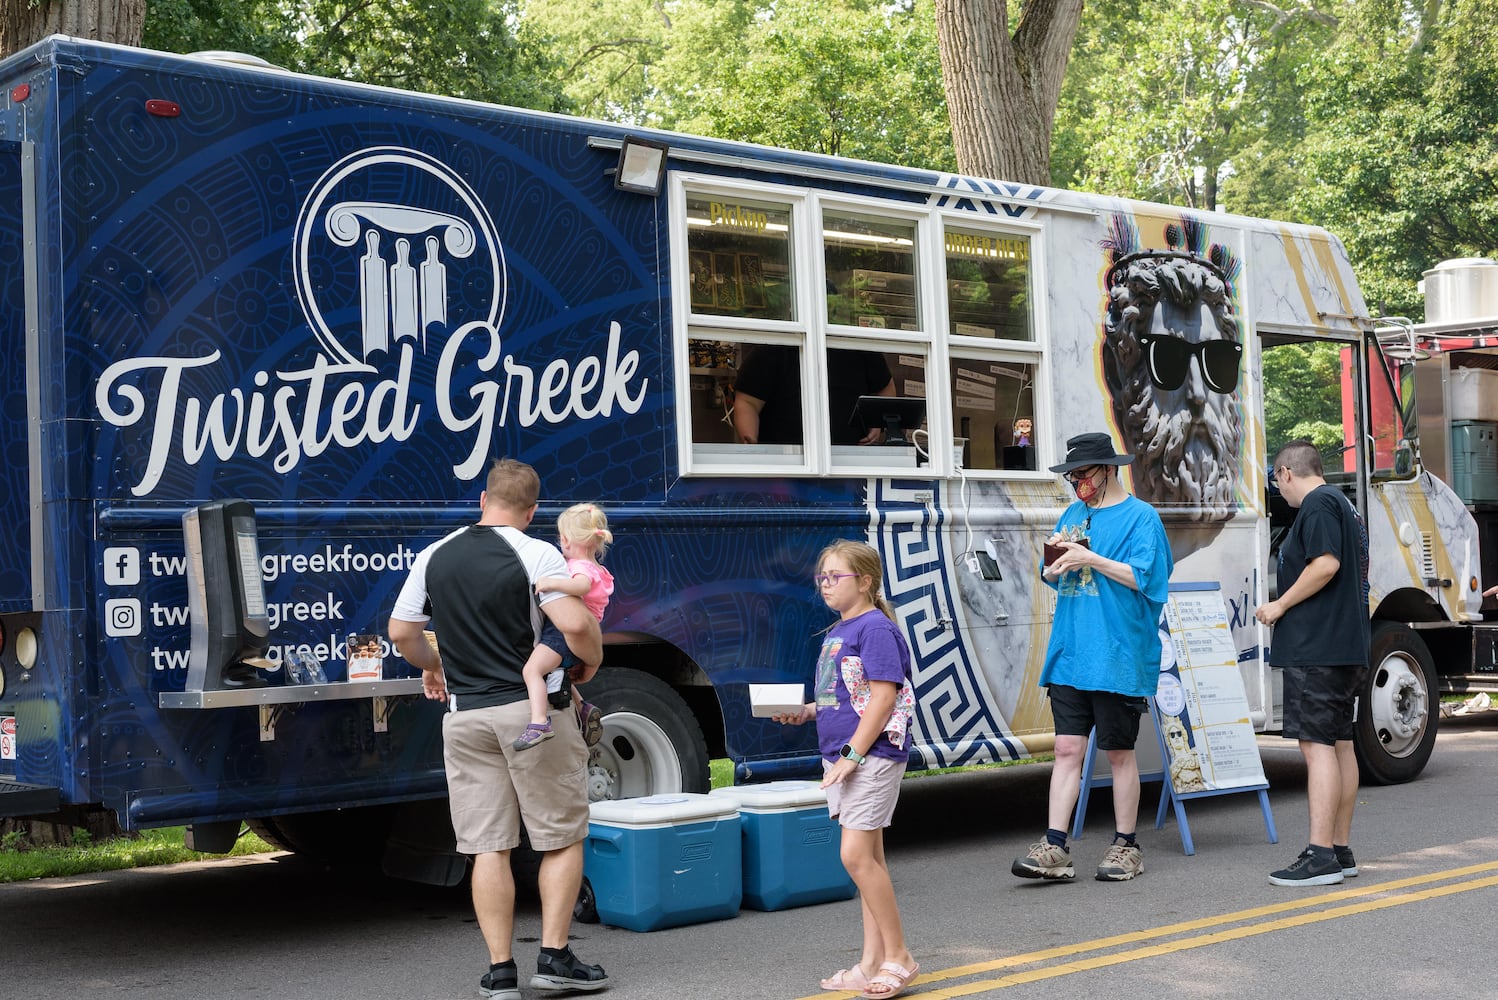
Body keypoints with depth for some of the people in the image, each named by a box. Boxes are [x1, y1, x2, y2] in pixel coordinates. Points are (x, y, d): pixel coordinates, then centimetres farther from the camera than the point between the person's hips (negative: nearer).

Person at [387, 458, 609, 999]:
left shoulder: (434, 557, 7)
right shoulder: (536, 555, -8)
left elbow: (401, 632, 13)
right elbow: (576, 625, -19)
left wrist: (431, 668, 32)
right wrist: (591, 659, 2)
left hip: (465, 714, 4)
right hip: (531, 710, -4)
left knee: (488, 847, 6)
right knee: (562, 837, 8)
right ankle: (554, 957, 6)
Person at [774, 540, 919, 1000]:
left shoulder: (875, 628, -13)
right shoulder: (835, 633, 15)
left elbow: (883, 698, -19)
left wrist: (852, 755, -21)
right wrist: (806, 712, 6)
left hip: (872, 755, -9)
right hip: (839, 755, 9)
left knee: (856, 855, -12)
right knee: (867, 857, 11)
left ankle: (898, 956, -2)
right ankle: (873, 962, 16)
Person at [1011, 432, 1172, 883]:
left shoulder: (1140, 517, -4)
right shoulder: (1073, 514, 16)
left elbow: (1145, 577, -13)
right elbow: (1051, 577, 20)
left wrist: (1090, 558, -17)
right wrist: (1055, 558, -2)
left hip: (1118, 656, -5)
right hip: (1070, 655, 5)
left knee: (1119, 753, 4)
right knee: (1067, 748, 1)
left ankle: (1125, 846, 16)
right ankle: (1055, 847, 0)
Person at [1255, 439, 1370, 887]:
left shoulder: (1318, 504, -10)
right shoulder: (1341, 504, 21)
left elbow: (1326, 564, -23)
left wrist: (1280, 606, -14)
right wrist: (1287, 606, 24)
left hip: (1316, 648, -11)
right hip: (1346, 646, 11)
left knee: (1317, 743, -12)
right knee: (1339, 742, 13)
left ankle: (1321, 856, -14)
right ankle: (1341, 850, 19)